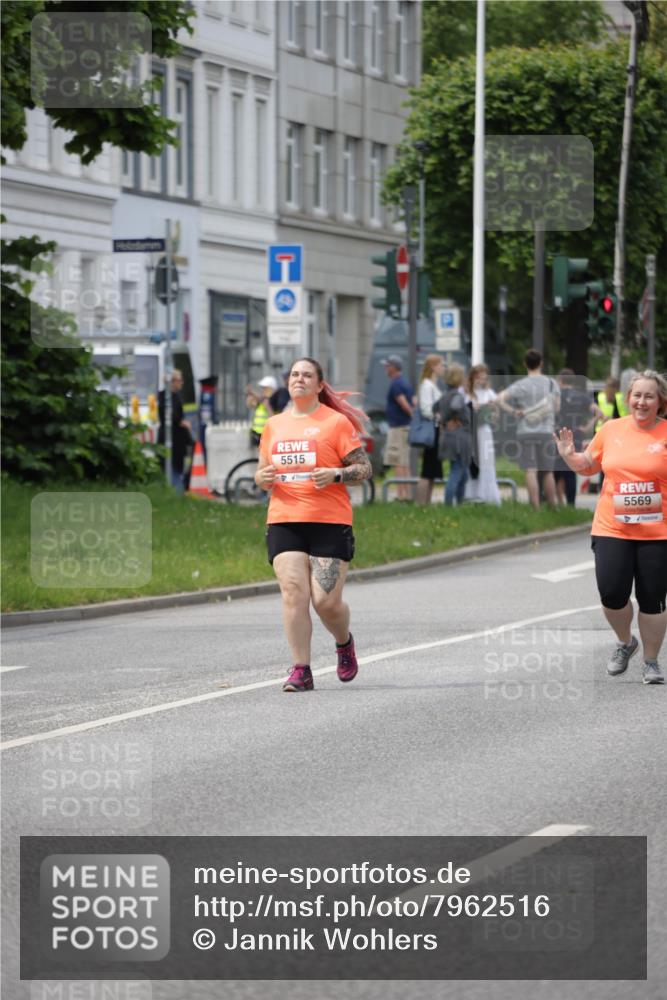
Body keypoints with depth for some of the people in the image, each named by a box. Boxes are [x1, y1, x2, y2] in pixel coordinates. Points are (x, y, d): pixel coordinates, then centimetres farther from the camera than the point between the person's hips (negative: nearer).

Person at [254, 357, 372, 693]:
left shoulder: (336, 422, 1)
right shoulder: (274, 425, 15)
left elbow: (364, 468, 1)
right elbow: (260, 473, 23)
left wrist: (336, 475, -17)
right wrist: (264, 477, -1)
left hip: (330, 522, -3)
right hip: (283, 522, 3)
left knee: (326, 601, -7)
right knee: (293, 592, -12)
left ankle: (344, 642, 26)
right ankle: (300, 670, -8)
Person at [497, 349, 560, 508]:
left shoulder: (521, 385, -5)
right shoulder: (551, 383, 4)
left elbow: (500, 399, -14)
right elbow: (557, 407, 10)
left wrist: (514, 411, -7)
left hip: (526, 431, -3)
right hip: (547, 431, 3)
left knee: (531, 471, -5)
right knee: (548, 471, 12)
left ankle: (535, 507, -12)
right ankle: (552, 506, 18)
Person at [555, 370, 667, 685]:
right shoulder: (611, 429, 4)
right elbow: (589, 466, 17)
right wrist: (569, 455, -1)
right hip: (612, 529, 2)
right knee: (611, 593, -4)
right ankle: (625, 642, 26)